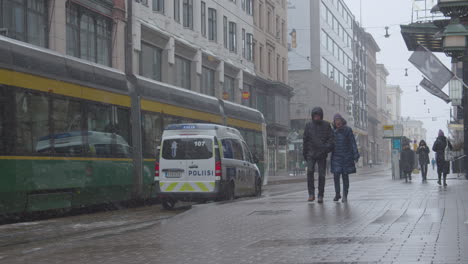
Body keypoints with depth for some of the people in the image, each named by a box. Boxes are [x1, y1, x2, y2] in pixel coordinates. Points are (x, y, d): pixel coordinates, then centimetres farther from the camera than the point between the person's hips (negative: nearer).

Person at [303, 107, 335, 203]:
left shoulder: (326, 125, 5)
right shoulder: (308, 126, 8)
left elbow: (331, 138, 2)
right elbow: (305, 140, 13)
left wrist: (328, 146, -16)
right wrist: (304, 153, 13)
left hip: (322, 154, 0)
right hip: (311, 153, 0)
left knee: (321, 175, -1)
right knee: (310, 171, -19)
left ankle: (320, 196, 7)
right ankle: (311, 194, -13)